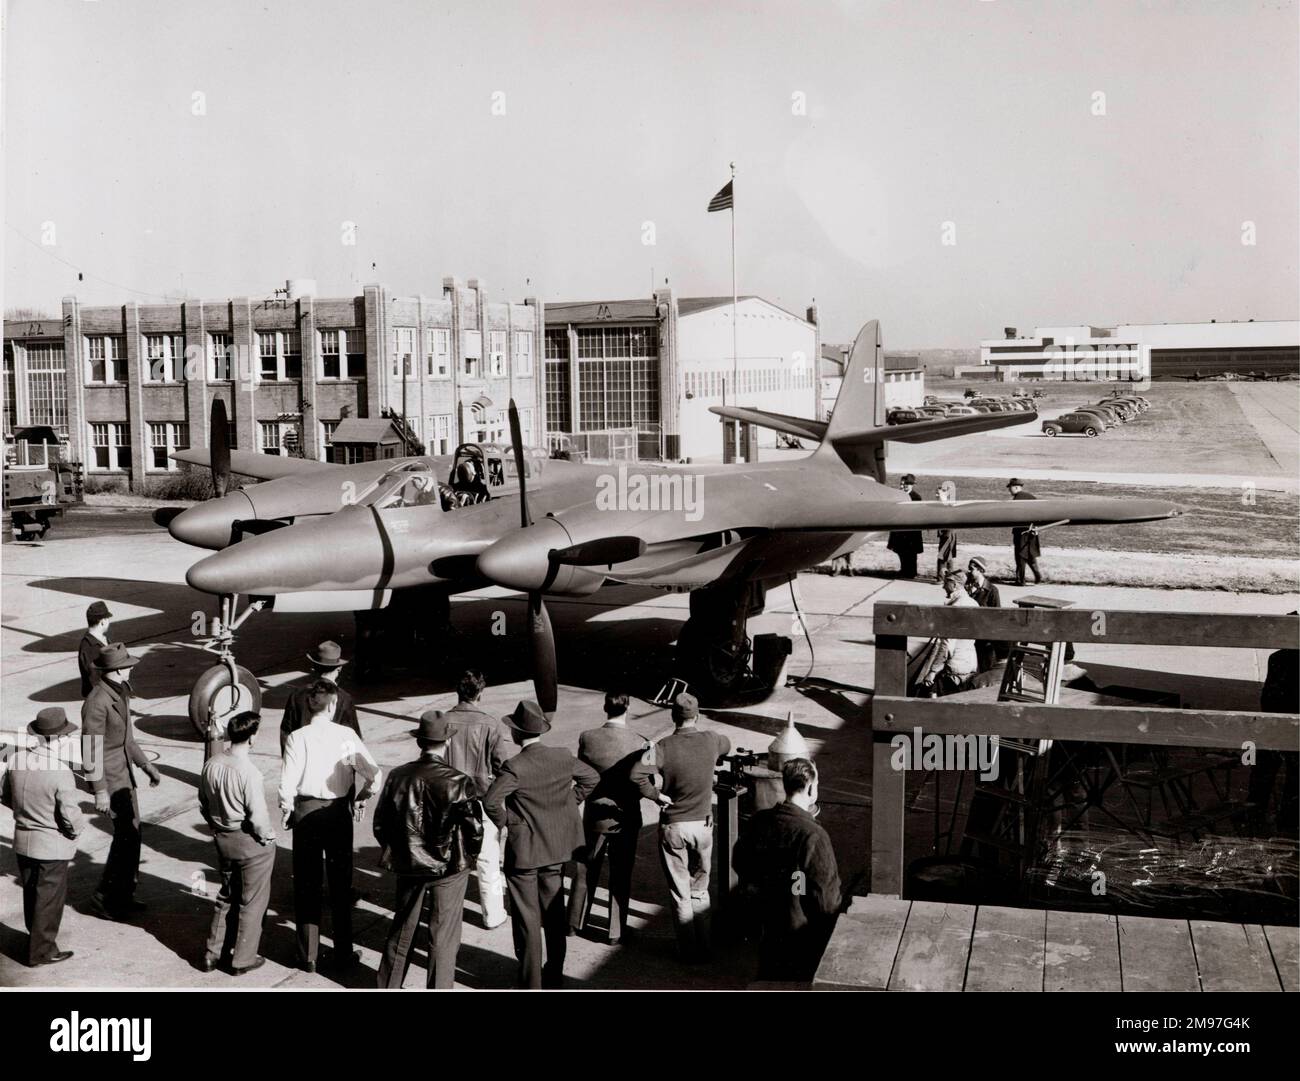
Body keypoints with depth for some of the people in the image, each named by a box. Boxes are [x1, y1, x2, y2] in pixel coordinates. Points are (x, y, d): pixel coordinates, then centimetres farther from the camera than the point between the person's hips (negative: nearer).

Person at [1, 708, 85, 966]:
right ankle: (42, 951, 17)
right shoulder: (61, 773, -27)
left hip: (23, 840, 7)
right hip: (52, 846, -7)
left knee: (31, 893, 23)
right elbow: (70, 815, -24)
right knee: (50, 898, 8)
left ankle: (35, 937, 40)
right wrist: (77, 829, -3)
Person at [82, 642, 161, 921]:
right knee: (127, 835, -6)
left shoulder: (120, 691, 6)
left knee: (131, 831, 14)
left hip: (123, 771, 9)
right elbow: (91, 749, -22)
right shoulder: (97, 702, -23)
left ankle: (123, 895, 26)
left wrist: (146, 765, 18)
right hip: (108, 776, -9)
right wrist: (100, 792, -22)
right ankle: (104, 899, 7)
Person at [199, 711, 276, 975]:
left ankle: (213, 952, 30)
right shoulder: (249, 772, -26)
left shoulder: (211, 764, -5)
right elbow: (257, 815, -22)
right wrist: (268, 836, -5)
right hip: (251, 843, -7)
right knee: (252, 902, 10)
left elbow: (203, 804, 6)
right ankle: (243, 960, 20)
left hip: (223, 840, 7)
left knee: (227, 896, 24)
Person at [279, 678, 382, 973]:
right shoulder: (346, 736, -9)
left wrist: (287, 810, 4)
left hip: (305, 811, 0)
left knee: (307, 885, 11)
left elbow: (287, 782, -13)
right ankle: (343, 952, 21)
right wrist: (361, 798, 6)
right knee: (340, 883, 14)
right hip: (339, 812, 0)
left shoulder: (297, 737, -11)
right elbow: (374, 773, -11)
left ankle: (308, 956, 17)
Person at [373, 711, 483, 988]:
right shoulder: (458, 782, -20)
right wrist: (468, 857, 5)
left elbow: (381, 823, 1)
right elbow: (474, 829, -14)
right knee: (443, 936, 10)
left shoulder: (398, 776, -8)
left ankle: (388, 984, 35)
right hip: (449, 869, -4)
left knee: (402, 928, 22)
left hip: (408, 865, 4)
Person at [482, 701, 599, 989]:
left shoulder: (515, 767, -21)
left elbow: (491, 801, -30)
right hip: (557, 847, 5)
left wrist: (504, 821, -12)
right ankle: (554, 974, 29)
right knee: (554, 911, 18)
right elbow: (592, 777, 10)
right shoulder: (562, 757, -4)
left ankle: (530, 981, 15)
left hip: (523, 850, -5)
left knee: (527, 918, 7)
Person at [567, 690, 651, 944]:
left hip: (594, 816, 2)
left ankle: (575, 923, 32)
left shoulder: (587, 738, -12)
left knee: (585, 872, 19)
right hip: (625, 818, -2)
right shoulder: (639, 743, -17)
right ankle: (616, 931, 19)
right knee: (620, 877, 12)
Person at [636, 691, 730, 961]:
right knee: (700, 890, 19)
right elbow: (727, 745, 18)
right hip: (702, 825, 2)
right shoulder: (711, 741, -7)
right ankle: (704, 948, 25)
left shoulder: (664, 746, -15)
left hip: (673, 827, -2)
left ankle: (688, 951, 18)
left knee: (680, 894, 10)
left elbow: (638, 772, -30)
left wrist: (655, 795, -15)